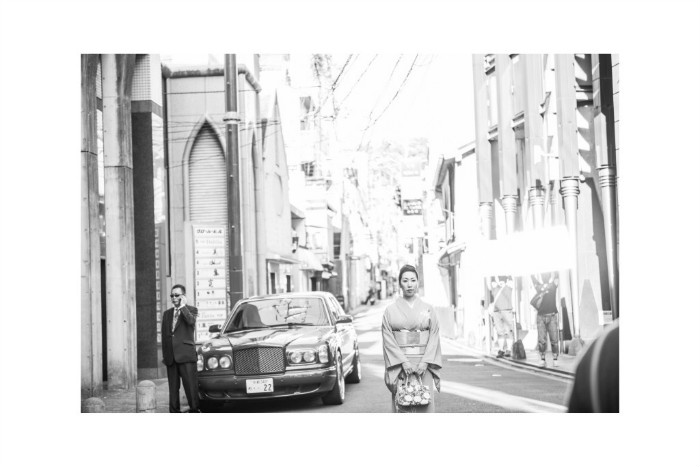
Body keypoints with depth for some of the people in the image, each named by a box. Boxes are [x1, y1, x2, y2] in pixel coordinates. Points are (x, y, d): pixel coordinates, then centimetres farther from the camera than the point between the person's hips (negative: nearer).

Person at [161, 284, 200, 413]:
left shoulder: (191, 310, 5)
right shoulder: (167, 313, 19)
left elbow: (191, 321, -19)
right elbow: (163, 335, 17)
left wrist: (183, 306, -8)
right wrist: (165, 354, 10)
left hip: (186, 354, -5)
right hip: (171, 356, 5)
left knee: (191, 385, -8)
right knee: (173, 387, 5)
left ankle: (194, 410, -5)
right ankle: (174, 412, 8)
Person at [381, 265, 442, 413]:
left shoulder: (428, 309, 8)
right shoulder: (391, 310, 4)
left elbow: (434, 337, 2)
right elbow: (388, 339, -2)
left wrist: (425, 362, -11)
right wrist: (403, 362, -13)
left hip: (423, 365, 1)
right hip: (400, 365, -1)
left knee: (425, 403, -4)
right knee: (402, 404, -4)